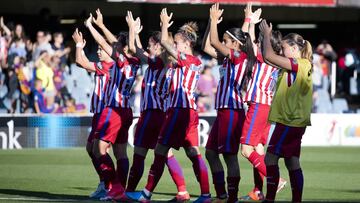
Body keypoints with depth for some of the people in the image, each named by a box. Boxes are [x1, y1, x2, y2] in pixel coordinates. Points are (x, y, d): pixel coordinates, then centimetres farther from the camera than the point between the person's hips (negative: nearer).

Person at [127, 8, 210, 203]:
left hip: (179, 110, -9)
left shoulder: (185, 59, -10)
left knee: (160, 151, -4)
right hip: (190, 110, 9)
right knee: (193, 153, 5)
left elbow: (164, 42, -14)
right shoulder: (196, 63, 15)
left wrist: (165, 24, 1)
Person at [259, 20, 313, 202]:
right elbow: (270, 58, 18)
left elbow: (269, 56, -22)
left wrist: (266, 35, -9)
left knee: (270, 158, -10)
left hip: (290, 122, -10)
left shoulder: (300, 64, -14)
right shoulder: (300, 65, 15)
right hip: (293, 121, 10)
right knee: (291, 161, 10)